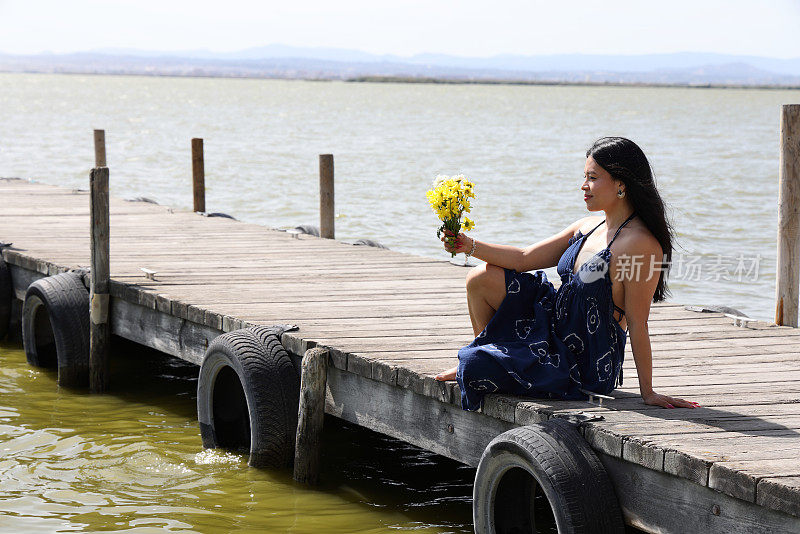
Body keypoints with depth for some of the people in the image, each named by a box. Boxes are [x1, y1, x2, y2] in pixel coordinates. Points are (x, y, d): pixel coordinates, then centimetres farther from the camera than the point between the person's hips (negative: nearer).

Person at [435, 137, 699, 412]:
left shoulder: (642, 245, -24)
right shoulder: (587, 228, 3)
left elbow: (637, 325, -22)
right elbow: (525, 258, 9)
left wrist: (648, 392, -16)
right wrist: (470, 246, -2)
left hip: (581, 366, -8)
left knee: (473, 367, -12)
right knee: (481, 279, 7)